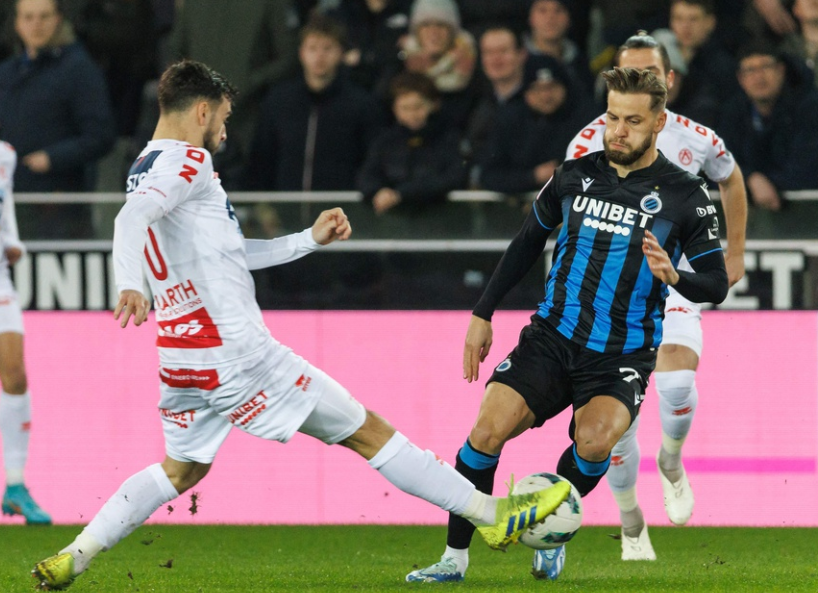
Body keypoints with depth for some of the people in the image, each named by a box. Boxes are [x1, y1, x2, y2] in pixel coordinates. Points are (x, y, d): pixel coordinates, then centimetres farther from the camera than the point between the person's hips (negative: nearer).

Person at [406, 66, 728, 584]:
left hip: (622, 357, -3)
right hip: (553, 336, 3)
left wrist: (673, 275, -24)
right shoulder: (575, 175, 5)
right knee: (487, 432, -16)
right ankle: (455, 558, -2)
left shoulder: (684, 196, -5)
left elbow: (716, 284, -2)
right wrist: (483, 314, 16)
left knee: (593, 442, -29)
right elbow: (529, 241, 18)